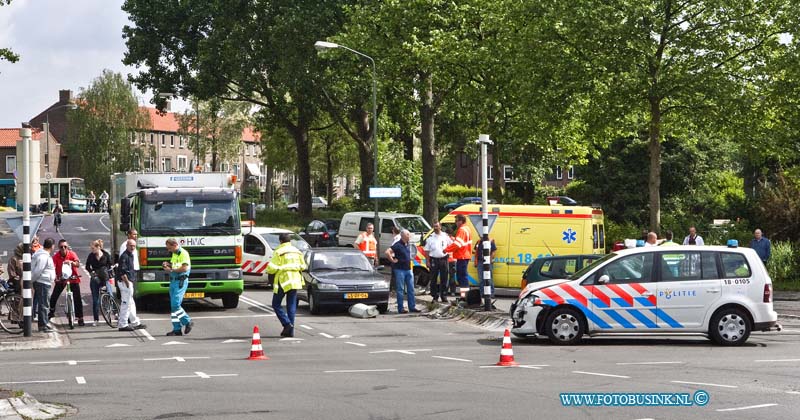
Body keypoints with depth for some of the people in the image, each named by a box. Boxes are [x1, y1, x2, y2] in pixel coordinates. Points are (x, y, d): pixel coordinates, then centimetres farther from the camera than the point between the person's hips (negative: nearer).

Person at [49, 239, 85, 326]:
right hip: (61, 279, 1)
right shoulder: (56, 256, -13)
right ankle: (51, 312, 24)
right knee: (54, 296, -1)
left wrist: (71, 262, -48)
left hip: (73, 278, -1)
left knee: (77, 299, -7)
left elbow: (78, 264, -27)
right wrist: (55, 276, -40)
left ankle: (80, 318, 1)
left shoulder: (72, 254, -15)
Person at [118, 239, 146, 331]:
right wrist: (127, 282, -23)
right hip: (125, 282, -10)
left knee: (131, 304, 16)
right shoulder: (124, 256, -16)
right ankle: (123, 325, -3)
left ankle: (135, 323, 25)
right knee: (126, 303, -6)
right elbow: (122, 272, -22)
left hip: (129, 282, 10)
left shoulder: (131, 255, 15)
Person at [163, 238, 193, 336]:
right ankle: (177, 330, 9)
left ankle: (188, 322, 2)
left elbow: (185, 268, -20)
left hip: (181, 281, -9)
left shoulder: (183, 253, -12)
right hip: (173, 281, 9)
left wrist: (171, 270, -15)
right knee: (173, 306, 6)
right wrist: (168, 265, 8)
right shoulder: (174, 254, 17)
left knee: (175, 305, -14)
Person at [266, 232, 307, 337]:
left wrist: (268, 270, 7)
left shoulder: (278, 252, -10)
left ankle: (287, 323, -11)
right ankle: (290, 330, 7)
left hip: (283, 281, -5)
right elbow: (303, 266, 14)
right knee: (292, 306, 9)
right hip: (295, 281, 5)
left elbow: (272, 268, -14)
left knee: (276, 304, 6)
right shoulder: (297, 252, 8)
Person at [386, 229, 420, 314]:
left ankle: (412, 307, 15)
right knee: (400, 290, -1)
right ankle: (400, 308, 4)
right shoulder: (398, 245, -15)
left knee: (411, 289, 9)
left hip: (408, 269, 8)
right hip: (400, 270, -8)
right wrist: (393, 260, -17)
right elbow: (387, 252, -24)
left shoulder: (407, 244, 9)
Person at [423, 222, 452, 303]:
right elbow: (427, 251, 2)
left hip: (443, 259, 1)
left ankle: (443, 296, 10)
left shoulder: (445, 236, 6)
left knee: (444, 279, 3)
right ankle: (435, 296, 8)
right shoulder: (430, 238, 3)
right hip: (434, 259, -1)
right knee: (434, 279, 2)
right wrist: (428, 261, -5)